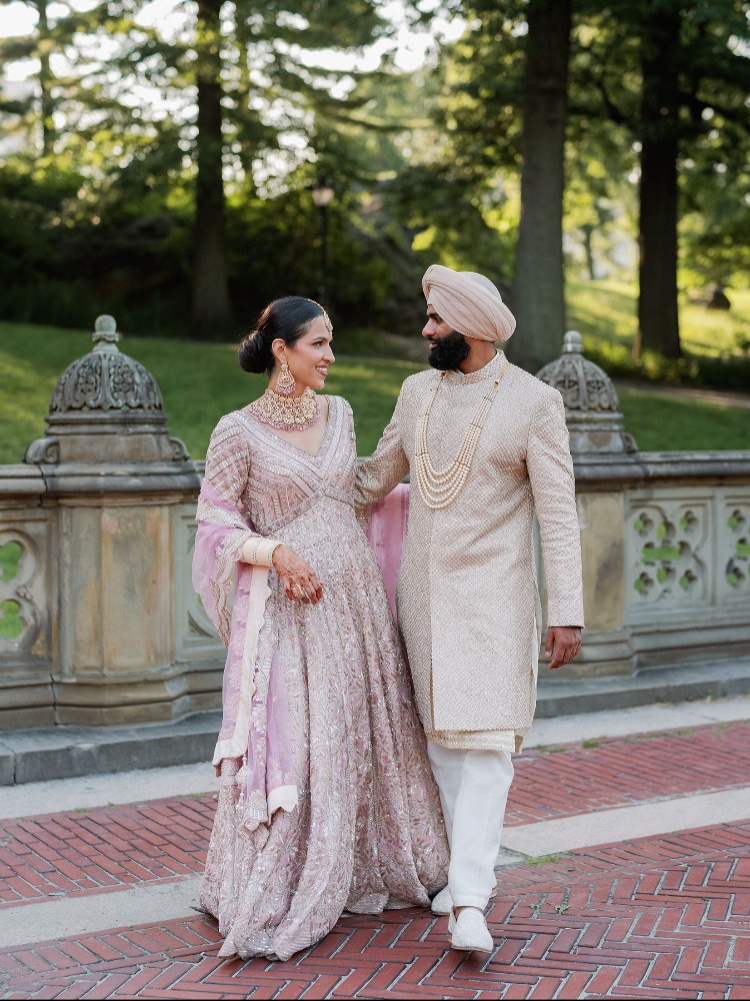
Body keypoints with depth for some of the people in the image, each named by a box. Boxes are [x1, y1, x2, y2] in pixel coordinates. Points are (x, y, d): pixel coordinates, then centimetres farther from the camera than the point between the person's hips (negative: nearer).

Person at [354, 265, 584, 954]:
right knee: (443, 736, 9)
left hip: (493, 595, -5)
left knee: (486, 740, -11)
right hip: (423, 591, 6)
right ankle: (472, 872, 21)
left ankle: (468, 902, -13)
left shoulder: (534, 402, -8)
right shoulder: (419, 391, 8)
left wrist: (566, 613, -16)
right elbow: (377, 477, 21)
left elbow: (558, 513, -11)